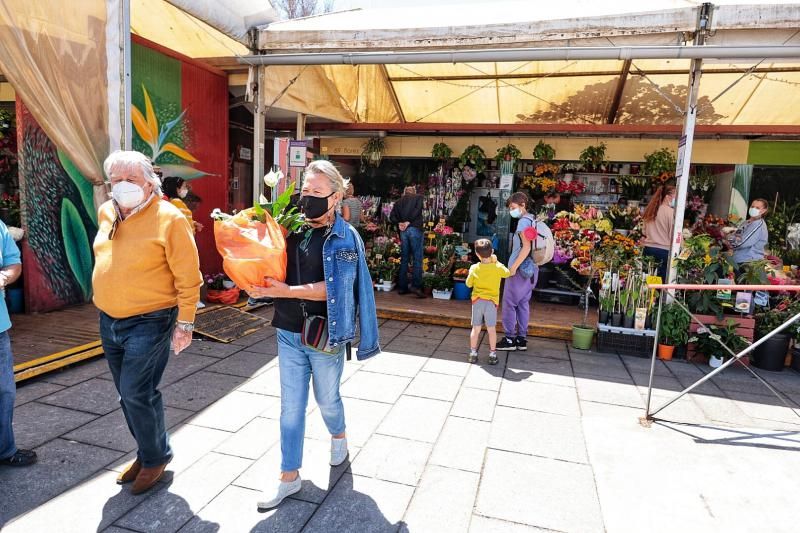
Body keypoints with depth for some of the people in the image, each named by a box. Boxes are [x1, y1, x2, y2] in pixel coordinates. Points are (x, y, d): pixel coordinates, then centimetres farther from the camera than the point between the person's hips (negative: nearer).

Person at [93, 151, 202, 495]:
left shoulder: (169, 218, -15)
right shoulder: (106, 213, 7)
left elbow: (187, 277, -15)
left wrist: (185, 323, -15)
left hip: (148, 322, -7)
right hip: (109, 321, 7)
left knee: (136, 394, -6)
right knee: (129, 394, 15)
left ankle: (156, 457, 17)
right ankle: (148, 453, 33)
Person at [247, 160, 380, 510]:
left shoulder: (346, 238, -11)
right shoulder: (294, 230, 1)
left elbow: (334, 289, -19)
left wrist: (286, 291, -25)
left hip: (325, 336, -3)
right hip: (289, 333, 4)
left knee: (326, 398, 18)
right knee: (291, 406, 10)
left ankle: (338, 436, 50)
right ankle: (289, 476, 25)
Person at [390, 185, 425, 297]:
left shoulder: (399, 201, 19)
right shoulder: (418, 198, 9)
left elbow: (392, 216, 7)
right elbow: (417, 210, -9)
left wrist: (399, 223, 0)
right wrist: (409, 222, -7)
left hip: (403, 231, 4)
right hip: (414, 229, -4)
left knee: (404, 259, 9)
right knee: (417, 258, -4)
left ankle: (402, 287, 10)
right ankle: (416, 285, -13)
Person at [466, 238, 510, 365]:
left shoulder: (474, 268, -5)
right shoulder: (497, 268, -7)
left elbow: (468, 284, 6)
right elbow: (507, 273, 14)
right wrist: (496, 262, 15)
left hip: (477, 301, 1)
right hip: (491, 301, -1)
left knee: (476, 329, 9)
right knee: (491, 329, 7)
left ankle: (473, 353, 14)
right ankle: (492, 354, 13)